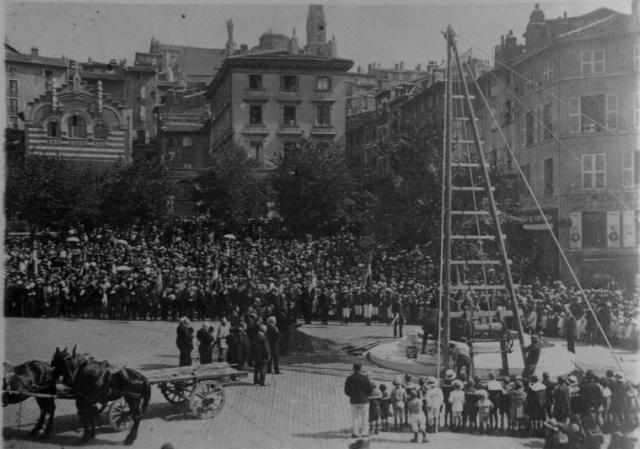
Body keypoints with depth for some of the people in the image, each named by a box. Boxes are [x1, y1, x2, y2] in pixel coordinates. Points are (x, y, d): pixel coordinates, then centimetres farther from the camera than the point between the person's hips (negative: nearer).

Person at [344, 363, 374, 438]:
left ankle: (356, 433, 5)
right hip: (364, 401, -1)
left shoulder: (349, 379, -2)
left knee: (355, 417, 8)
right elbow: (370, 389, -6)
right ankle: (363, 432, 10)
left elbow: (346, 391, 1)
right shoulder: (364, 378, -7)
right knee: (364, 417, 8)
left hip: (354, 401, 1)